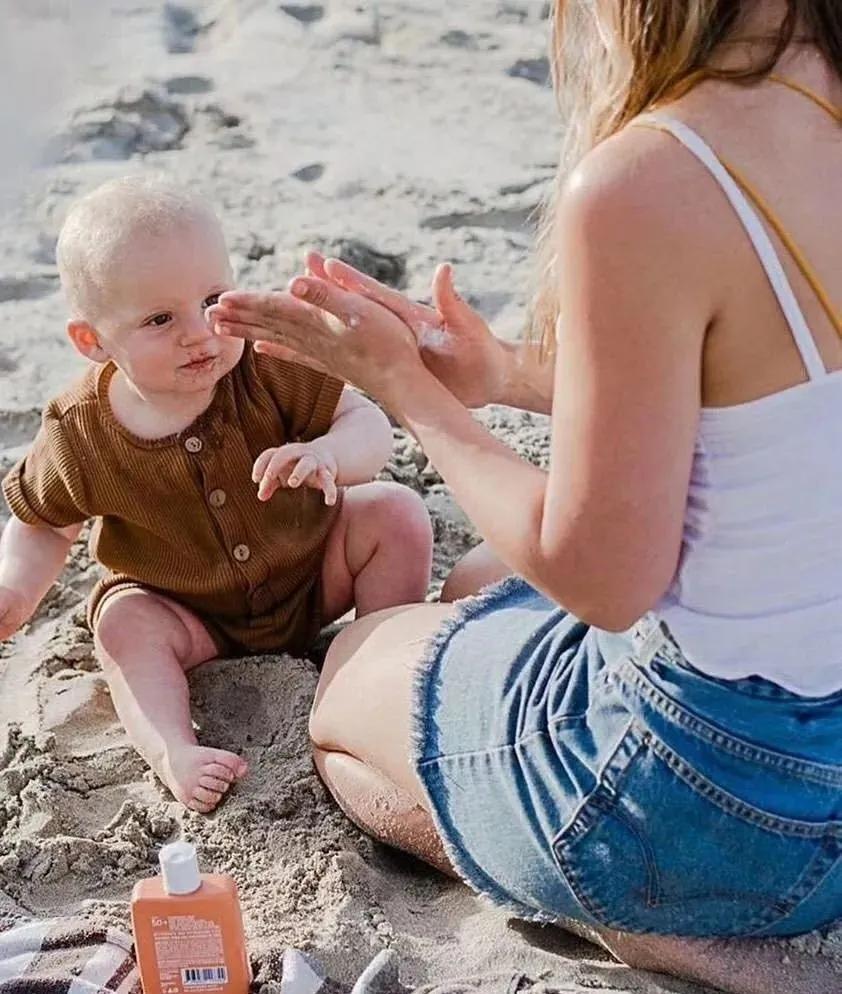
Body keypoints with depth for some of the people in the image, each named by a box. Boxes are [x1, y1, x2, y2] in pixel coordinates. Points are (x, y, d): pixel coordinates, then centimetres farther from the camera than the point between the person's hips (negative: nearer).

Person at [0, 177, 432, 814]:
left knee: (398, 513, -15)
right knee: (125, 625, -27)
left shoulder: (271, 368, -24)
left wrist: (327, 457, -44)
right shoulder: (80, 437, -21)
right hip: (189, 613, 0)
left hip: (311, 570, 1)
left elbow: (371, 426, -20)